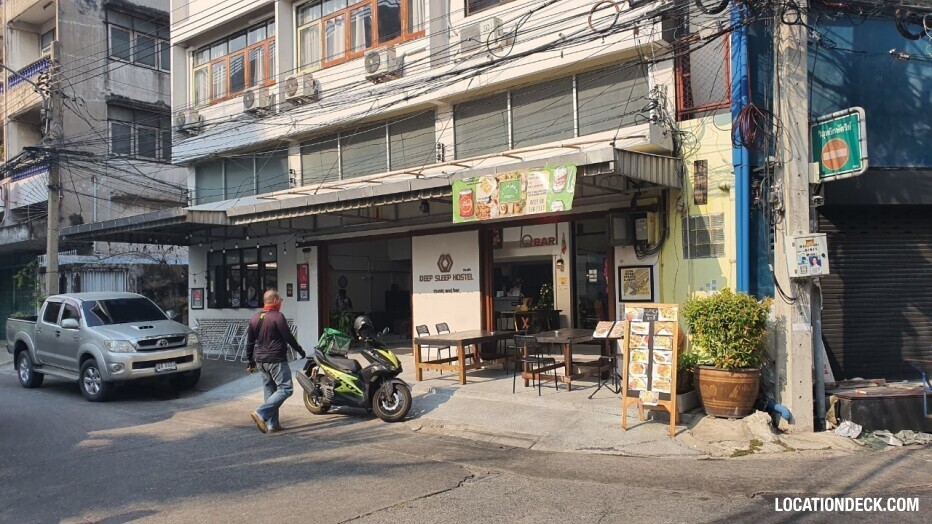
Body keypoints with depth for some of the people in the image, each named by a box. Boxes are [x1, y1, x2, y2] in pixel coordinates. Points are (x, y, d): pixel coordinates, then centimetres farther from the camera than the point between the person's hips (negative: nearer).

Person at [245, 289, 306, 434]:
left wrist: (251, 361, 23)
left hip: (260, 361, 8)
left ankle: (272, 425, 12)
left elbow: (250, 342, 15)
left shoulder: (254, 318, 11)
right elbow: (288, 337, -10)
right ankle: (261, 413, -17)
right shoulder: (278, 316, -11)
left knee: (270, 390, 13)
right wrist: (299, 350, 4)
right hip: (276, 360, -8)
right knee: (285, 389, -5)